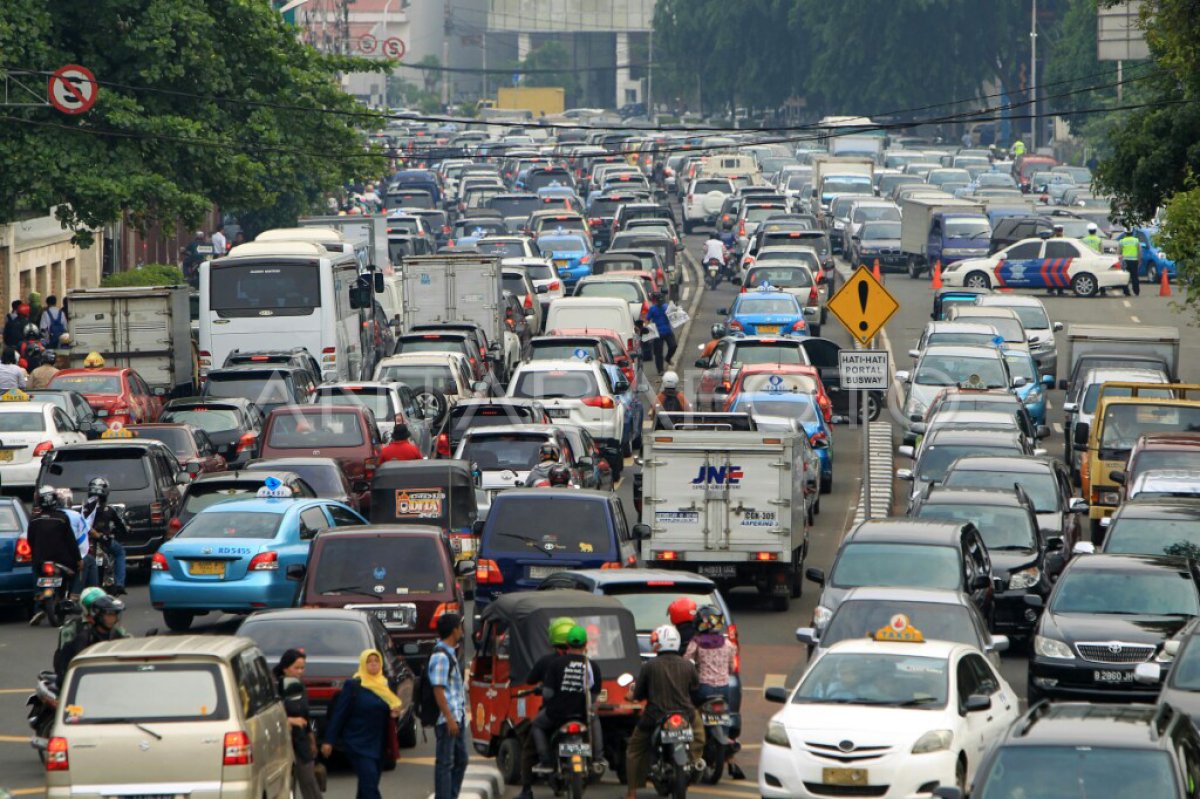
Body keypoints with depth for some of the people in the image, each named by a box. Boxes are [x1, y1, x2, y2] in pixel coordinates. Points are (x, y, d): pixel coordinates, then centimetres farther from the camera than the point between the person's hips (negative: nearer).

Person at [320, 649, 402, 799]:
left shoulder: (385, 685, 13)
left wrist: (394, 713, -3)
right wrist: (329, 740, -11)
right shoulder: (353, 686, -7)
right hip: (358, 745, -7)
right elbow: (338, 714, -8)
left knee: (367, 787, 12)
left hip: (378, 745, 7)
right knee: (370, 786, -16)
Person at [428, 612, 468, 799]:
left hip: (457, 716, 10)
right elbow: (438, 690, -21)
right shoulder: (441, 656, -16)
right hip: (447, 718, -10)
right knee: (445, 762, -6)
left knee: (460, 759, 14)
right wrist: (449, 718, -23)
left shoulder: (449, 653, 15)